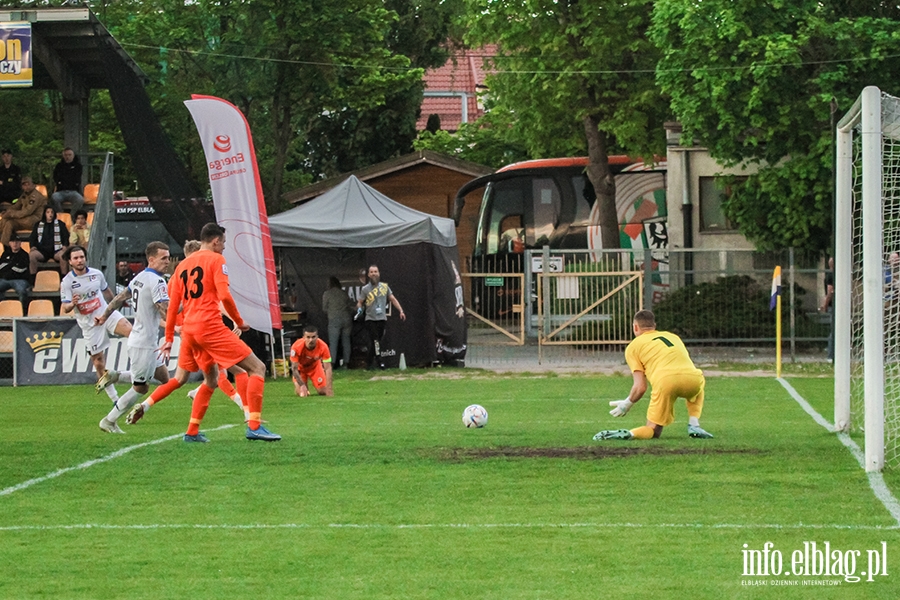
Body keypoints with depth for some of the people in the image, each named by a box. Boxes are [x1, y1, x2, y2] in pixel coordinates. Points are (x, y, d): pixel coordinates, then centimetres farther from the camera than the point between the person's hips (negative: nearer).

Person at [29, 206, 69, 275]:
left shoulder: (60, 224, 18)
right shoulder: (38, 225, 21)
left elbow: (66, 237, 12)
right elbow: (32, 238, 19)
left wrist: (65, 246, -8)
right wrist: (33, 246, -2)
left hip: (56, 250, -1)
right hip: (42, 250, 1)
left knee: (63, 255, -36)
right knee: (31, 255, -31)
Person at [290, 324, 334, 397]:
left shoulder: (323, 346, -34)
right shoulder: (297, 347, -37)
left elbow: (328, 368, -30)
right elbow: (294, 368, -28)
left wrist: (329, 388, -38)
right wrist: (302, 385, -35)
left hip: (315, 366, 1)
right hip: (300, 367, -1)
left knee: (323, 392, -7)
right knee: (301, 394, -14)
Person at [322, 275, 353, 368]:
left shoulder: (327, 294, 1)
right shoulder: (344, 293, 11)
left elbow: (324, 308, 5)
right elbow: (350, 306, 12)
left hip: (334, 319, -4)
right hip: (347, 319, 4)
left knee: (333, 342, -5)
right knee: (346, 341, 8)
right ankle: (346, 363, 9)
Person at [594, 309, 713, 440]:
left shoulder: (633, 347, 19)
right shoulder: (673, 336, 33)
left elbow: (641, 387, 9)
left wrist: (627, 404, 26)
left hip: (666, 381, -3)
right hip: (693, 378, 3)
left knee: (653, 431, 12)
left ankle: (627, 434, -20)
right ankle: (694, 426, 19)